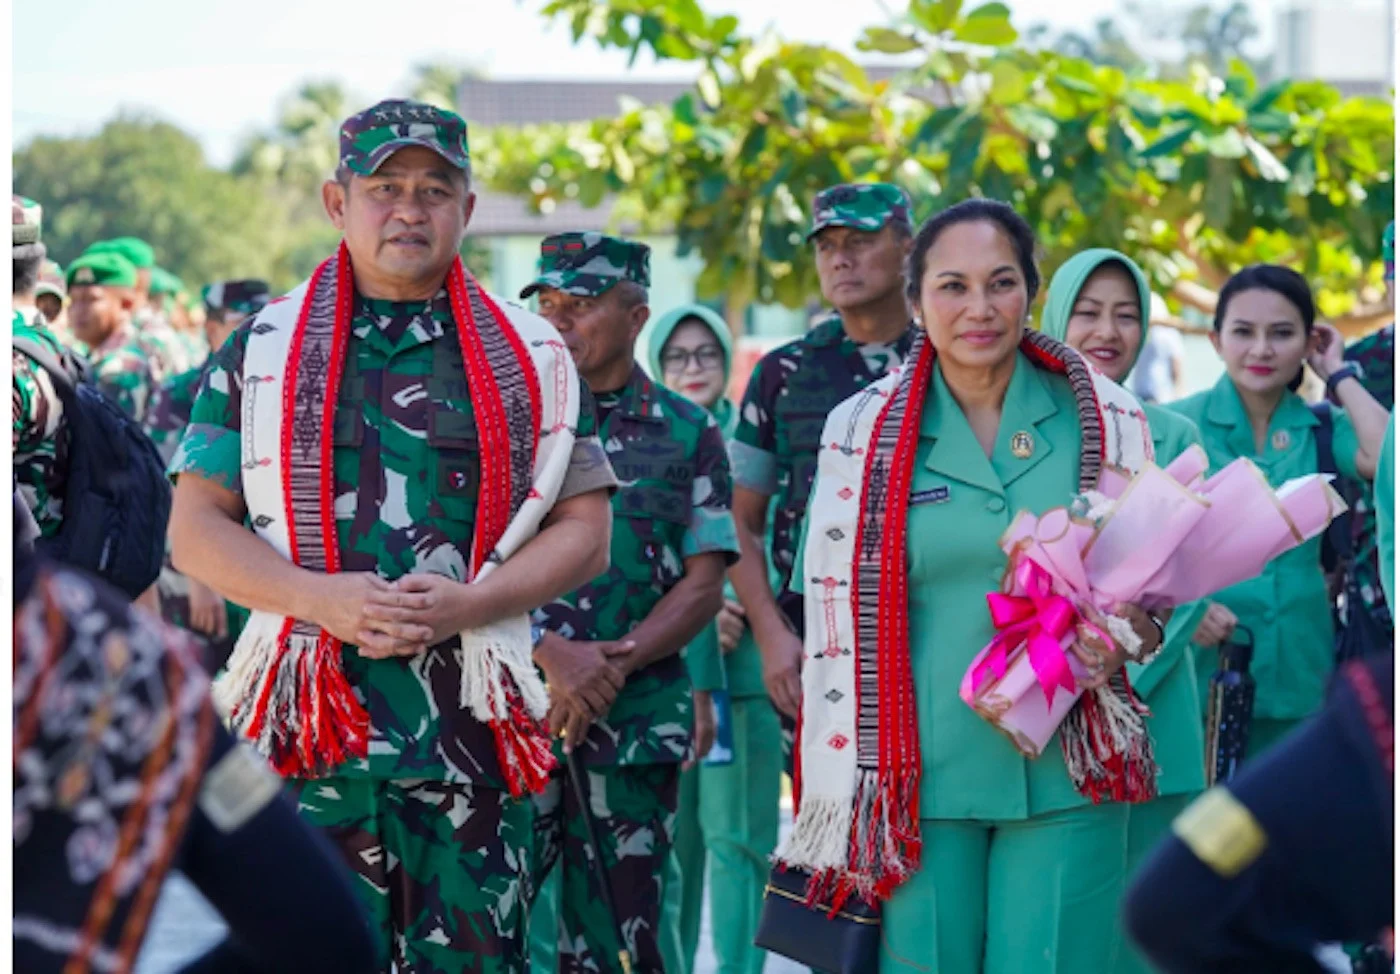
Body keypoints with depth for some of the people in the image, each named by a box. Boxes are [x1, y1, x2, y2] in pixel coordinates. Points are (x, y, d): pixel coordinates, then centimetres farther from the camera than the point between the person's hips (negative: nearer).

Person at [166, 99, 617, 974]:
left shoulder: (530, 359, 11)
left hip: (473, 727, 1)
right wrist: (321, 598, -11)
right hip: (309, 717, 0)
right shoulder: (262, 349, 10)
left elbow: (585, 532, 8)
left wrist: (467, 604, -10)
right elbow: (196, 530, 5)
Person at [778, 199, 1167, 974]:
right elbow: (834, 612, 7)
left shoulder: (1104, 419, 4)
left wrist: (1116, 638, -12)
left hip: (1065, 772, 0)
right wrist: (844, 792, 3)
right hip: (921, 777, 0)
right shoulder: (862, 431, 3)